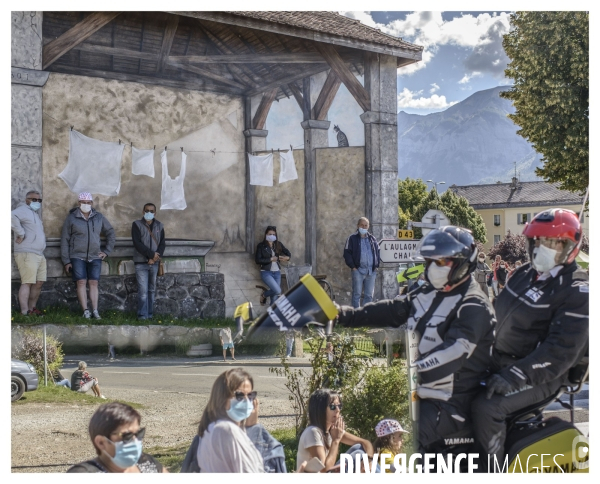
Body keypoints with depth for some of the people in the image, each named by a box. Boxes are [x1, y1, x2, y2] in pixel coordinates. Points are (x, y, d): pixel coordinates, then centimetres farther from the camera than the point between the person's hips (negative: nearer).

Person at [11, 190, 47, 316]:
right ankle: (25, 312, -12)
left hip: (39, 254, 9)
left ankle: (32, 308, 19)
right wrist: (21, 233, -22)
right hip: (27, 254, -9)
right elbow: (12, 217, -27)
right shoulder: (23, 210, -6)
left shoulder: (35, 214, 25)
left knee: (39, 283, 9)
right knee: (27, 282, -11)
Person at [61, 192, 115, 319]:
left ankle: (95, 311, 0)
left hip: (95, 257, 2)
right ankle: (85, 311, -9)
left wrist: (107, 250, 9)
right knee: (81, 282, -9)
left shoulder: (99, 217, 7)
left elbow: (110, 232, 18)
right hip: (77, 256, -2)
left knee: (94, 283, 0)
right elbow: (64, 240, 1)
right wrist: (66, 261, -2)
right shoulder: (71, 218, 0)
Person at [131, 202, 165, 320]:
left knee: (152, 290, 7)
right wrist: (151, 254, -16)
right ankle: (142, 315, -7)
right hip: (141, 263, -4)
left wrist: (156, 257, -11)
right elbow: (137, 243, -11)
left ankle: (150, 314, 12)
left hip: (154, 263, 4)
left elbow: (162, 244, 6)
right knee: (143, 290, -8)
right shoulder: (137, 225, -1)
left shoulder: (159, 226, 12)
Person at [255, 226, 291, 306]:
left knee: (275, 297, 3)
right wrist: (271, 259, -15)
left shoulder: (278, 244, 9)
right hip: (266, 272, -4)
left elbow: (288, 253, 14)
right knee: (277, 291, -20)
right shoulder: (261, 246, -3)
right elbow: (258, 260, -10)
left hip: (277, 272, 4)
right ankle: (263, 295, 10)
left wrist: (287, 257, -10)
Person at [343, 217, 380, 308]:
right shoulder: (352, 239, 3)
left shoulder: (372, 239, 16)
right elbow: (347, 253, -2)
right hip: (358, 270, -4)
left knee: (369, 295, 6)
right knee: (357, 294, -5)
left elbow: (378, 252, 21)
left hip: (371, 271, 4)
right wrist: (352, 266, -9)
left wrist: (376, 265, 8)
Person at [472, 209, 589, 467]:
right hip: (499, 364, 9)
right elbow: (501, 314, 24)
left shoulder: (576, 291, -15)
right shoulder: (525, 274, 11)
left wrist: (515, 376, -30)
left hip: (539, 375, -9)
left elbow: (562, 349, -23)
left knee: (486, 407, -30)